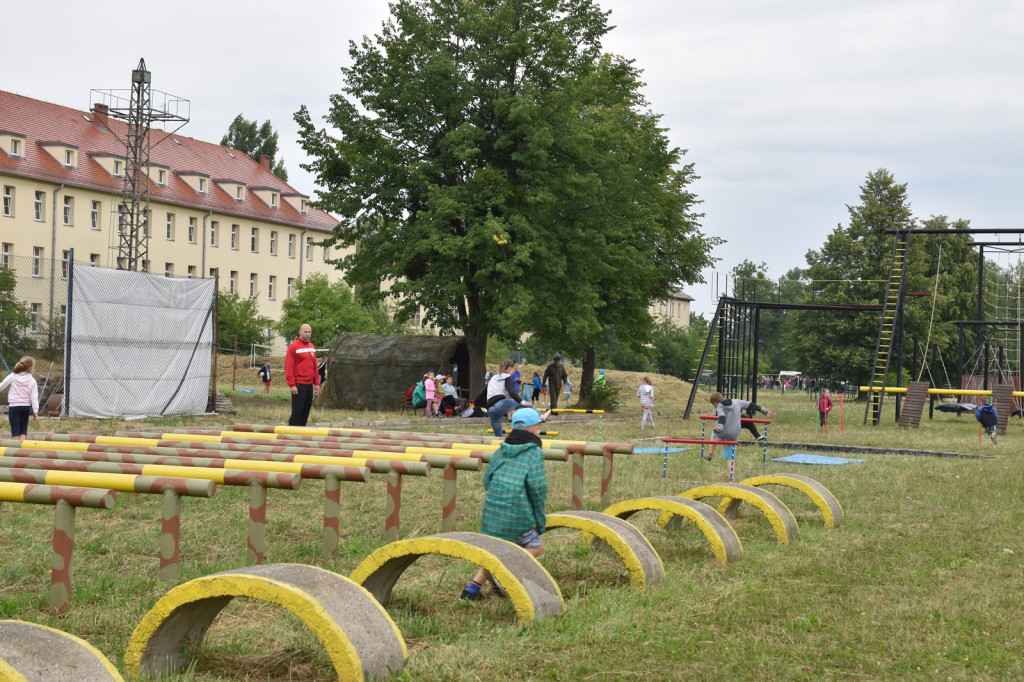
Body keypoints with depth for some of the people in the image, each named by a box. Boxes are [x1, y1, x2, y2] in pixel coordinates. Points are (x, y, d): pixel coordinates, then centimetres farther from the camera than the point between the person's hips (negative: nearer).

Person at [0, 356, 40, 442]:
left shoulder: (12, 376, -4)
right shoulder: (32, 381, -3)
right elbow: (34, 397, -6)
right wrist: (35, 412, -5)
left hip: (14, 406, -1)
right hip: (26, 406, 1)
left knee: (15, 431, 2)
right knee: (23, 431, 11)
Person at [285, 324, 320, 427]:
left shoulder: (312, 347, 14)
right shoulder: (293, 347, -7)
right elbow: (288, 367, -11)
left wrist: (316, 383, 15)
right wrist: (292, 385, -16)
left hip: (309, 384, 7)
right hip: (299, 385, -7)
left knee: (306, 411, 8)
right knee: (297, 411, -6)